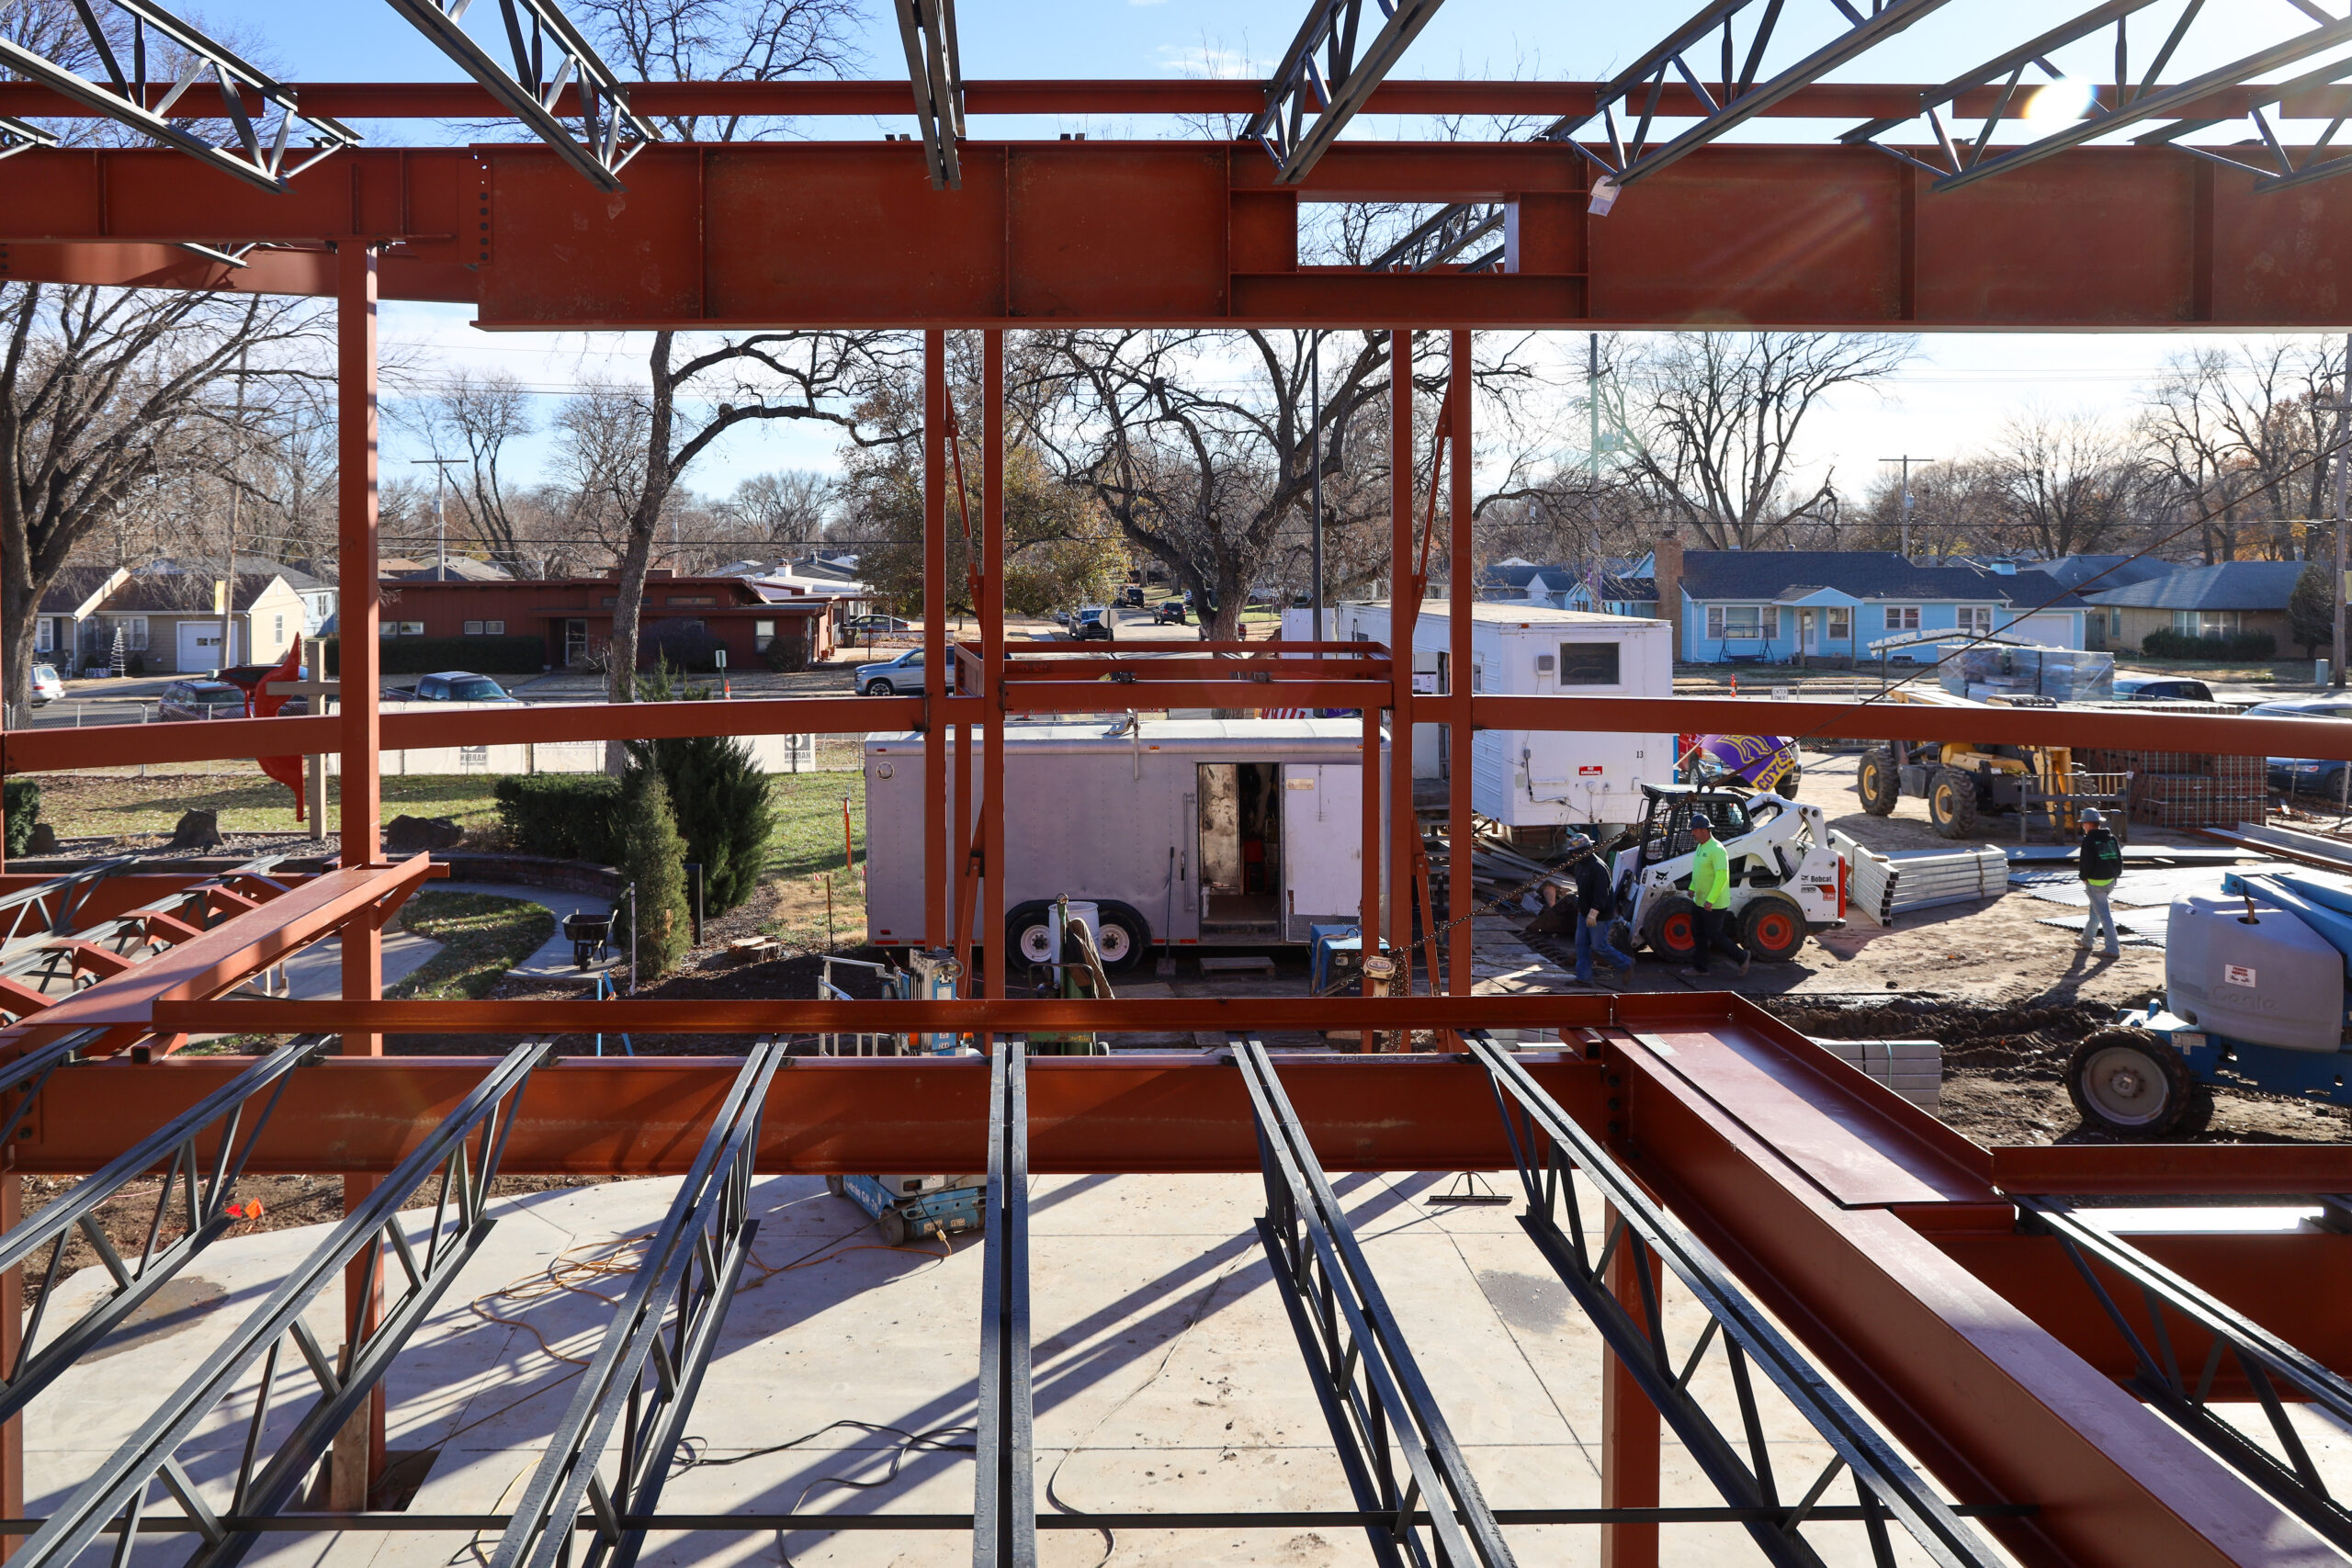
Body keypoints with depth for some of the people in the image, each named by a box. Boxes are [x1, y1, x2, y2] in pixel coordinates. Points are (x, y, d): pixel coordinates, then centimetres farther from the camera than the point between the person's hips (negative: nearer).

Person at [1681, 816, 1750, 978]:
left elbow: (1722, 877, -28)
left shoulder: (1716, 850, -22)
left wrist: (1710, 900, -29)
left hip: (1714, 904, -10)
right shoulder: (1700, 847, 9)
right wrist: (1692, 888, 20)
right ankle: (1699, 967, 21)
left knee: (1714, 935, -2)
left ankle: (1742, 956, 13)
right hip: (1701, 901, 10)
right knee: (1701, 936, 13)